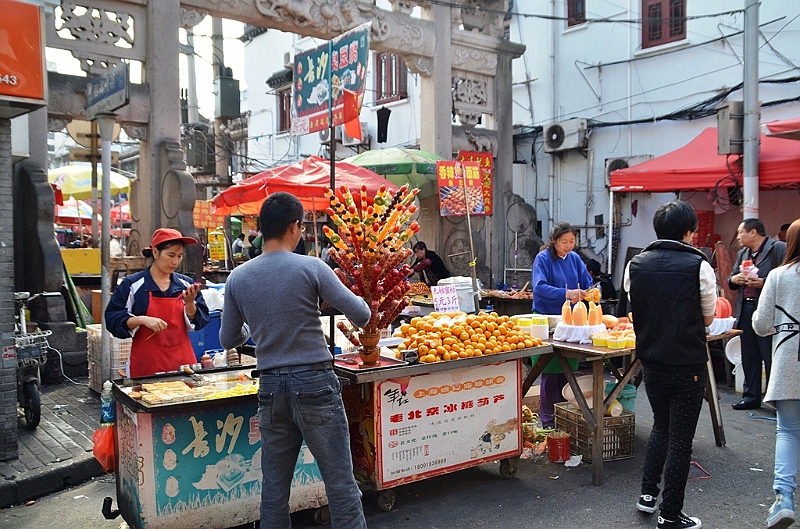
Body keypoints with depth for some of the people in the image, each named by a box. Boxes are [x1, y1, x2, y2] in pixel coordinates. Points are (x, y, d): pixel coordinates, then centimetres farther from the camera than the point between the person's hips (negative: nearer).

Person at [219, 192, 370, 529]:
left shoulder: (238, 277, 3)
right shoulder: (311, 267, -9)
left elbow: (227, 340, 11)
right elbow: (361, 315, -8)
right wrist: (360, 317, 15)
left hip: (271, 387, 4)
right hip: (315, 384, -4)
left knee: (274, 487, 14)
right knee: (340, 483, 4)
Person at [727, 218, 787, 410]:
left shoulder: (780, 249, -6)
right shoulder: (742, 254, 18)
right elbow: (731, 280, 20)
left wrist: (763, 283, -23)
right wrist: (734, 279, -2)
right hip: (745, 311, 7)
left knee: (771, 358, -1)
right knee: (749, 358, 13)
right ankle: (751, 396, 22)